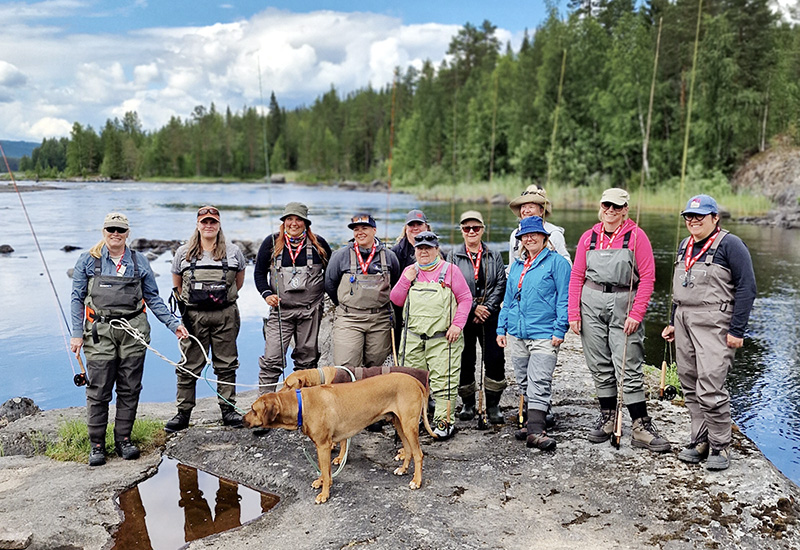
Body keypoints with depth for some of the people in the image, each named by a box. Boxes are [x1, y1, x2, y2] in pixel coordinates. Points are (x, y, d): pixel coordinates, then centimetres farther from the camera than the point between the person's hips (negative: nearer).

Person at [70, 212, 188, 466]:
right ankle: (97, 444, 12)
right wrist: (77, 333, -1)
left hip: (133, 331, 2)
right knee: (98, 391, 0)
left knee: (130, 389, 6)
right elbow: (77, 299, 6)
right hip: (100, 331, -2)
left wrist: (173, 324, 5)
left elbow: (153, 299, 12)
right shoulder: (88, 261, 5)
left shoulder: (139, 262, 9)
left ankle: (123, 439, 19)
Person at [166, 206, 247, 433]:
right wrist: (185, 304, 8)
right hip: (193, 316, 0)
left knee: (226, 364, 6)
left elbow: (239, 281, 18)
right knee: (189, 366, 3)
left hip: (225, 315, 0)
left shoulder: (233, 252, 5)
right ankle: (183, 413, 13)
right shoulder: (183, 253, 6)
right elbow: (177, 284, 16)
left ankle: (228, 409, 17)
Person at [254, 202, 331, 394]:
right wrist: (267, 294, -6)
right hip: (280, 310, -1)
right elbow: (259, 273, 9)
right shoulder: (272, 242, 3)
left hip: (311, 311, 1)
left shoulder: (318, 244, 3)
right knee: (271, 360, -6)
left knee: (307, 360, 10)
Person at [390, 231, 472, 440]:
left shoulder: (450, 270, 2)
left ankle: (444, 421, 4)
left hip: (443, 338, -3)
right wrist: (406, 280, -5)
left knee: (443, 380, -5)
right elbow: (396, 300, 10)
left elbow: (465, 298, 1)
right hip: (413, 337, 4)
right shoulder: (409, 271, 13)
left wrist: (457, 324, -9)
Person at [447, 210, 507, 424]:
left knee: (495, 359, -5)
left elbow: (501, 284, 3)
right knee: (465, 360, 3)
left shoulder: (494, 256, 10)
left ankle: (493, 405, 8)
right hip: (463, 316, 0)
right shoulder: (454, 256, 6)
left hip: (489, 316, 1)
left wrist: (487, 308, -9)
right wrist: (473, 308, -10)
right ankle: (468, 403, 19)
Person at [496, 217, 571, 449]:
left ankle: (535, 431, -13)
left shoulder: (556, 262, -2)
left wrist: (560, 330, -12)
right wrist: (501, 328, 15)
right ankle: (534, 423, 24)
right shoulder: (516, 265, 17)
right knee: (524, 383, 12)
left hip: (544, 334, -7)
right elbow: (508, 299, 21)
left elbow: (564, 298, -6)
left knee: (539, 384, -11)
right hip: (517, 334, 7)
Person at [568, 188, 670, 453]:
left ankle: (641, 427, 3)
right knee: (600, 367, 9)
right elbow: (577, 276, 9)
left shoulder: (636, 236, 0)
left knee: (629, 369, -5)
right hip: (591, 304, 3)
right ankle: (607, 419, 21)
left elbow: (647, 277, -4)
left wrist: (636, 314, -11)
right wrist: (573, 313, 1)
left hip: (623, 304, -3)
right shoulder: (588, 237, 9)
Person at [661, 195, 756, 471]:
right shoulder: (685, 245, 17)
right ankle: (700, 440, 20)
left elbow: (747, 288, -9)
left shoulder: (729, 244, -6)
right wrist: (673, 322, 21)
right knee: (690, 388, 9)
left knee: (710, 390, -10)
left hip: (714, 325, -7)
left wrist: (736, 330, -14)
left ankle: (720, 447, 5)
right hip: (684, 323, 7)